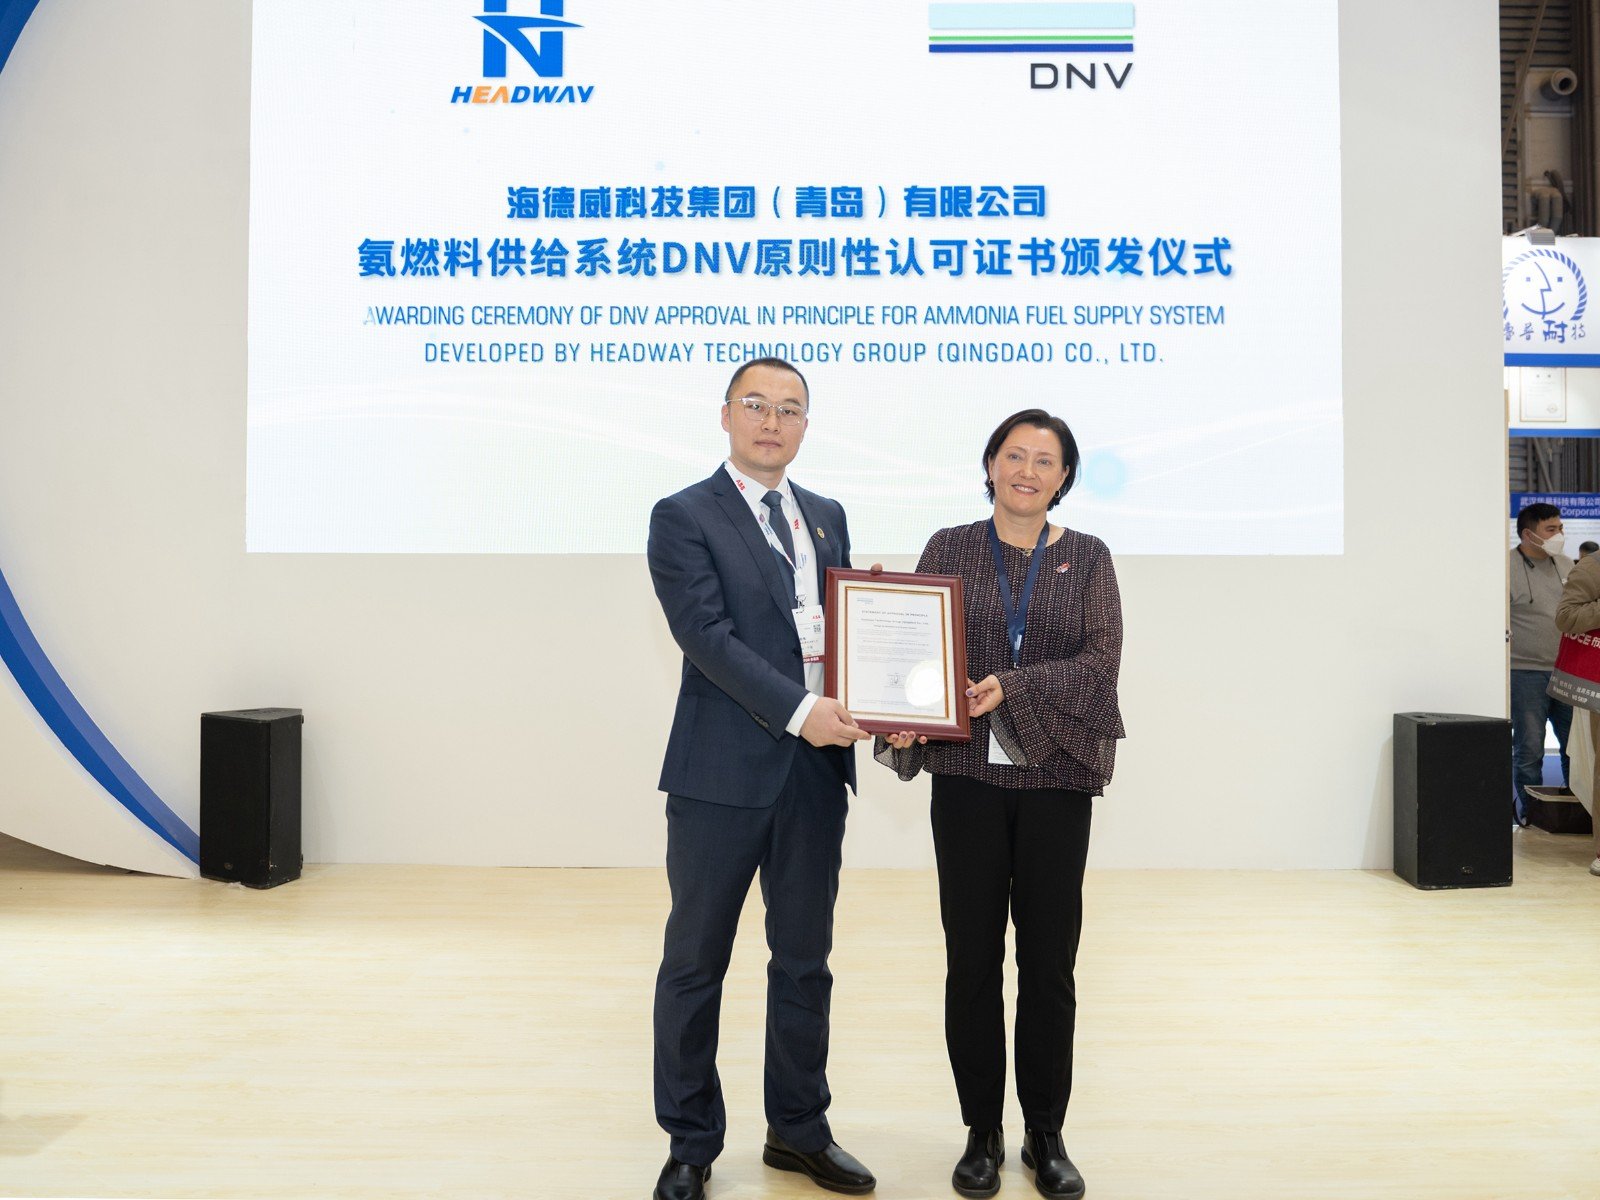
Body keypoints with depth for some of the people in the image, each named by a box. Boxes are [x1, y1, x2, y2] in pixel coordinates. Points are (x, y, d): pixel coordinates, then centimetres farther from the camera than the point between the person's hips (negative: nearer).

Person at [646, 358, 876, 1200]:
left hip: (816, 769, 5)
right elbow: (707, 634, -15)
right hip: (723, 773, -5)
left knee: (805, 960, 15)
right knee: (695, 964, 8)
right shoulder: (684, 517, -4)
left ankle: (799, 1130, 33)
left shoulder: (827, 517, 14)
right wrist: (799, 710, -22)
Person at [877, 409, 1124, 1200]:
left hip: (1057, 777, 0)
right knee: (971, 958, 6)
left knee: (1049, 961, 7)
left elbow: (1101, 661, -5)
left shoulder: (1088, 558, 6)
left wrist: (1010, 687, -18)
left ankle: (1046, 1134, 24)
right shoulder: (948, 549, 6)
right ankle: (982, 1133, 22)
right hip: (968, 775, 0)